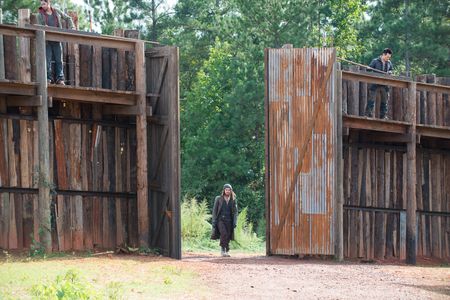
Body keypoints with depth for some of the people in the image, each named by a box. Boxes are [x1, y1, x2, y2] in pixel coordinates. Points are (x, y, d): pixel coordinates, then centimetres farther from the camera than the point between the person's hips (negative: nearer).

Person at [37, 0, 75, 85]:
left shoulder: (57, 12, 8)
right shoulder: (40, 15, 3)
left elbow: (68, 18, 15)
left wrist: (72, 27, 1)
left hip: (56, 40, 2)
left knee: (59, 60, 0)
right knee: (47, 60, -7)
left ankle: (60, 79, 3)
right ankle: (48, 78, -3)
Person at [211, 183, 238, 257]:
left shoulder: (233, 200, 8)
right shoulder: (218, 199, 4)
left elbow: (235, 212, 9)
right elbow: (214, 210, 5)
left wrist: (235, 222, -2)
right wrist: (214, 221, -2)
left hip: (229, 221, 2)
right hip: (220, 220, -2)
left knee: (228, 237, -2)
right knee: (224, 234, -23)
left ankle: (227, 251, 8)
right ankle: (223, 249, -12)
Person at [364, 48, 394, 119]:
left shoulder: (389, 63, 10)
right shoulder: (375, 61, -3)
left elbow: (391, 70, 23)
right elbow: (369, 69, -3)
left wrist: (389, 72, 0)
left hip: (384, 84, 5)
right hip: (375, 83, -5)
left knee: (384, 101, 8)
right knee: (371, 100, -7)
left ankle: (383, 116, 16)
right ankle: (369, 115, -7)